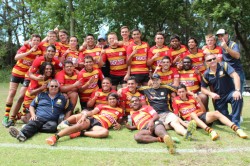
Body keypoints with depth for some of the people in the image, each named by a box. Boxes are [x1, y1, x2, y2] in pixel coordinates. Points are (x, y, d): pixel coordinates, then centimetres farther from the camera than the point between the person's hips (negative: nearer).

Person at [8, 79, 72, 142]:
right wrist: (33, 115, 4)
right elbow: (32, 105, 23)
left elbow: (68, 110, 20)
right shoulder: (41, 95, 19)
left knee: (53, 126, -37)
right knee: (32, 123, -35)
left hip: (51, 120, 0)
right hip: (38, 118, 1)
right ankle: (23, 134, -64)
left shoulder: (62, 98, 17)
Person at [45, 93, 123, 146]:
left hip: (100, 125, -1)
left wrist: (118, 125, 4)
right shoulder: (102, 106, 22)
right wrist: (84, 115, -13)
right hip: (92, 119, 1)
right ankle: (55, 136, -46)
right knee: (82, 124, -35)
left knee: (105, 132, -39)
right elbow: (92, 112, 7)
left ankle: (80, 133, -35)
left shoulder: (119, 110, 23)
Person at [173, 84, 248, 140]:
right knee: (192, 114, -39)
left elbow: (203, 110, 10)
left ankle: (237, 129, -41)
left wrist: (199, 100, -5)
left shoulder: (192, 98, 12)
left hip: (201, 116, 3)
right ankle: (210, 131, -60)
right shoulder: (176, 101, 5)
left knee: (216, 113, -25)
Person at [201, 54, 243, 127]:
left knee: (238, 98, -37)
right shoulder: (206, 74, -4)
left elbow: (235, 76, -24)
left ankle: (235, 123, -21)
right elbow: (203, 88, 5)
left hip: (230, 93, -3)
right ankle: (232, 118, 39)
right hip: (218, 97, 3)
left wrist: (237, 90, -35)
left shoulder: (224, 65, -14)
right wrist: (211, 94, -14)